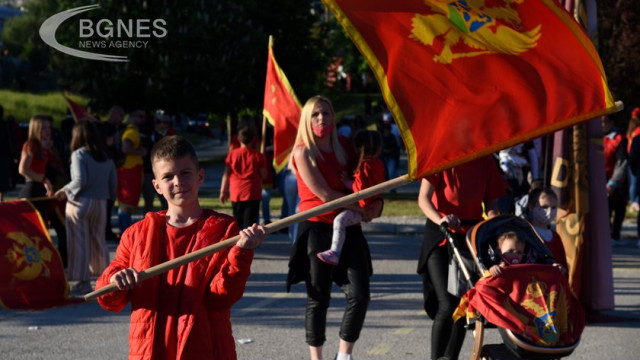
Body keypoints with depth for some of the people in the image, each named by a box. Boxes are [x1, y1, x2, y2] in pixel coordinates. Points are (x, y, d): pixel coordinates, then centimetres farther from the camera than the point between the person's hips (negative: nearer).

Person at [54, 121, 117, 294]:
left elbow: (80, 180, -18)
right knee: (98, 241, 16)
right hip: (100, 203, 5)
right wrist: (108, 194, 21)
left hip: (80, 203, -5)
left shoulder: (79, 154, -9)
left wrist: (66, 191, -4)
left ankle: (83, 281, 2)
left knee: (79, 242, 1)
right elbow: (113, 181, 8)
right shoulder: (106, 157, 8)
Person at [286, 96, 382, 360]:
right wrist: (362, 209, -8)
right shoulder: (303, 152, -5)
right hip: (317, 229, -4)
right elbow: (325, 194, -11)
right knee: (318, 298, 1)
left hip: (347, 227, 5)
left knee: (360, 295, -5)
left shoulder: (344, 147, 10)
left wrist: (376, 203, 3)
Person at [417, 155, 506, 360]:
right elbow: (423, 198, -17)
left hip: (471, 237, 4)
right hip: (440, 236, -4)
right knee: (447, 305, -14)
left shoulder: (485, 163, 2)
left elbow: (491, 203, 6)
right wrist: (439, 219, -35)